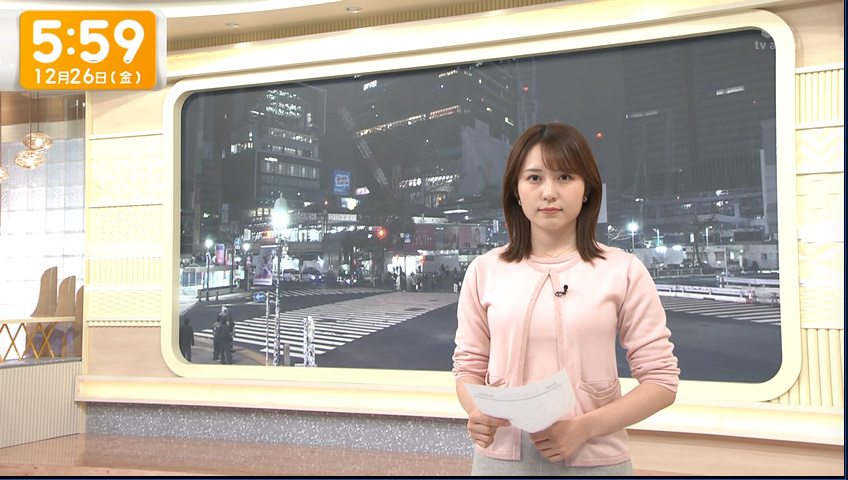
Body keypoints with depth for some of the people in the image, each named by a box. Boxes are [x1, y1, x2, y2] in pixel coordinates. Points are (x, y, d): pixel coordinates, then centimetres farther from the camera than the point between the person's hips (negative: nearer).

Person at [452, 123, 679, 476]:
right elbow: (468, 366, 8)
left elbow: (661, 380, -2)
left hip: (593, 460, -1)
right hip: (502, 457, 1)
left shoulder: (623, 271, -2)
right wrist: (477, 412, -14)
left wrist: (583, 428, -15)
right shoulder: (485, 271, 4)